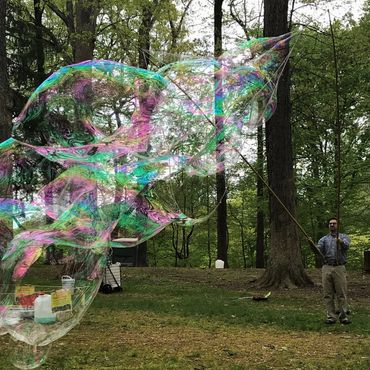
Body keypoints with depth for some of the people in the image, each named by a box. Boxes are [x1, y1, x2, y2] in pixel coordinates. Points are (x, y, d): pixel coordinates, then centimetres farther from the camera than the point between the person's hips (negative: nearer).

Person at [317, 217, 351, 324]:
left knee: (341, 294, -3)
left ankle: (343, 316, 4)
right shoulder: (324, 239, 15)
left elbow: (346, 245, -15)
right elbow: (319, 249, -3)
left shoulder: (343, 237, 9)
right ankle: (331, 316, 8)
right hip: (327, 268, 2)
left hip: (339, 268, -2)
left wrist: (340, 241, -38)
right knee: (328, 295, 3)